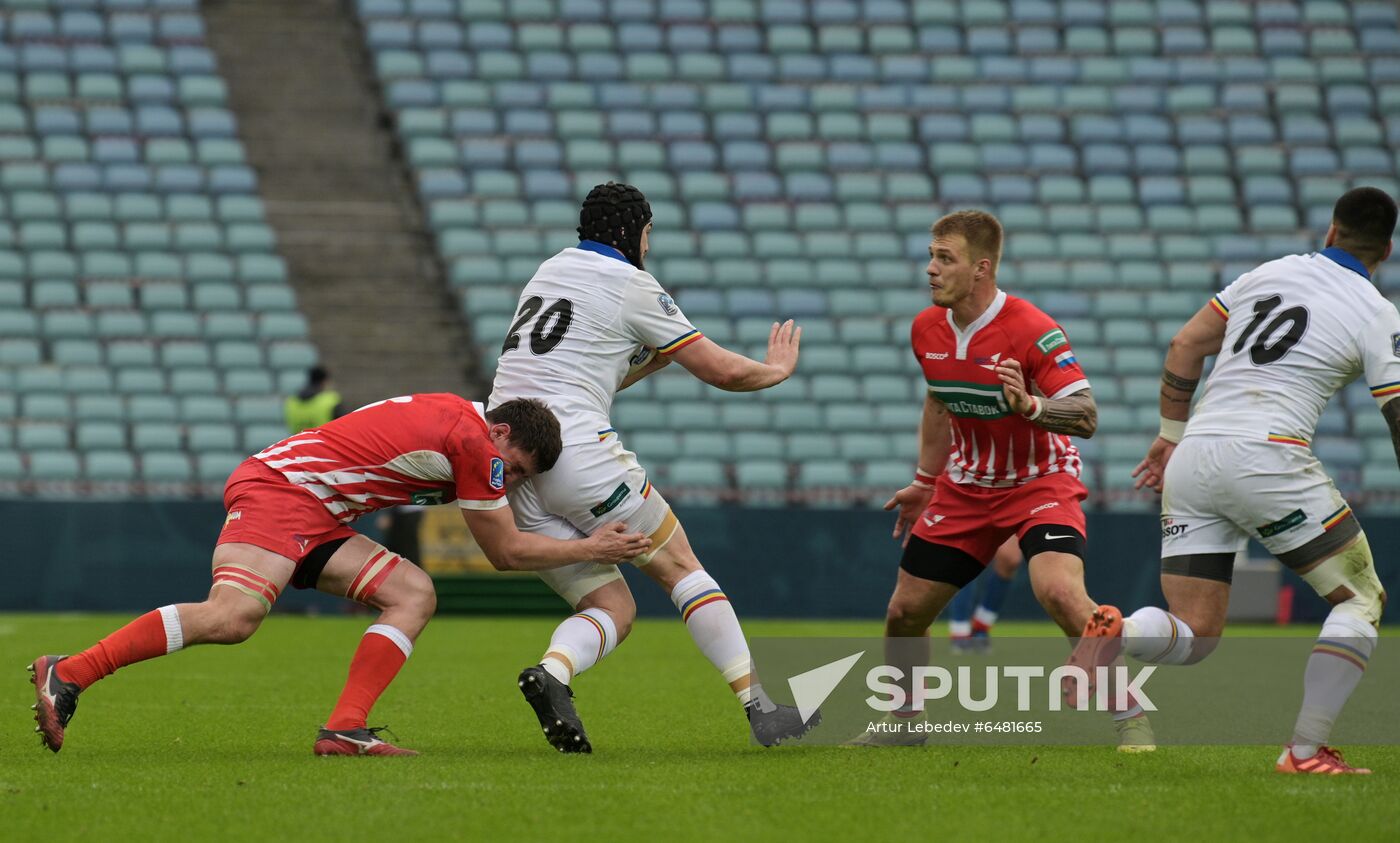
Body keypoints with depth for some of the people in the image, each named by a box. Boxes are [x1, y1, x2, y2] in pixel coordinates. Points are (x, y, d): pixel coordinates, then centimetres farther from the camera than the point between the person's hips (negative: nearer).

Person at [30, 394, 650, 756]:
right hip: (278, 489, -10)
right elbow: (505, 552, -1)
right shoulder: (477, 441, -10)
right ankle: (66, 675, -28)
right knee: (233, 615, -30)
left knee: (414, 594, 0)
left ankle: (344, 730, -12)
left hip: (317, 522, 10)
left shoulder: (452, 417, 19)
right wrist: (590, 550, 9)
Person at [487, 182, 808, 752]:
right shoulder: (630, 286, 1)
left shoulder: (549, 272, 23)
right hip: (580, 453, -7)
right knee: (681, 568, 8)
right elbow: (721, 371, 5)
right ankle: (760, 708, 4)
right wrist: (776, 369, 24)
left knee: (613, 607, 7)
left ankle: (551, 672, -24)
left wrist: (657, 354, 29)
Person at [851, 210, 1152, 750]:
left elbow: (1086, 417, -27)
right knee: (904, 611, 4)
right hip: (965, 487, 6)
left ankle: (1131, 717, -15)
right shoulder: (927, 329, -3)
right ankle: (907, 723, 30)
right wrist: (924, 482, 21)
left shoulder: (1033, 332, -24)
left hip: (1041, 481, -6)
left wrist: (1030, 406, -45)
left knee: (1059, 591, -30)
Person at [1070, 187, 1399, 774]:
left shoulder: (1269, 274, 17)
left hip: (1192, 460, 5)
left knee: (1194, 637, 9)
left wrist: (1172, 434, 27)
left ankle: (1116, 633, -26)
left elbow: (1184, 347, 17)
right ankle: (1307, 749, -2)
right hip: (1266, 456, -5)